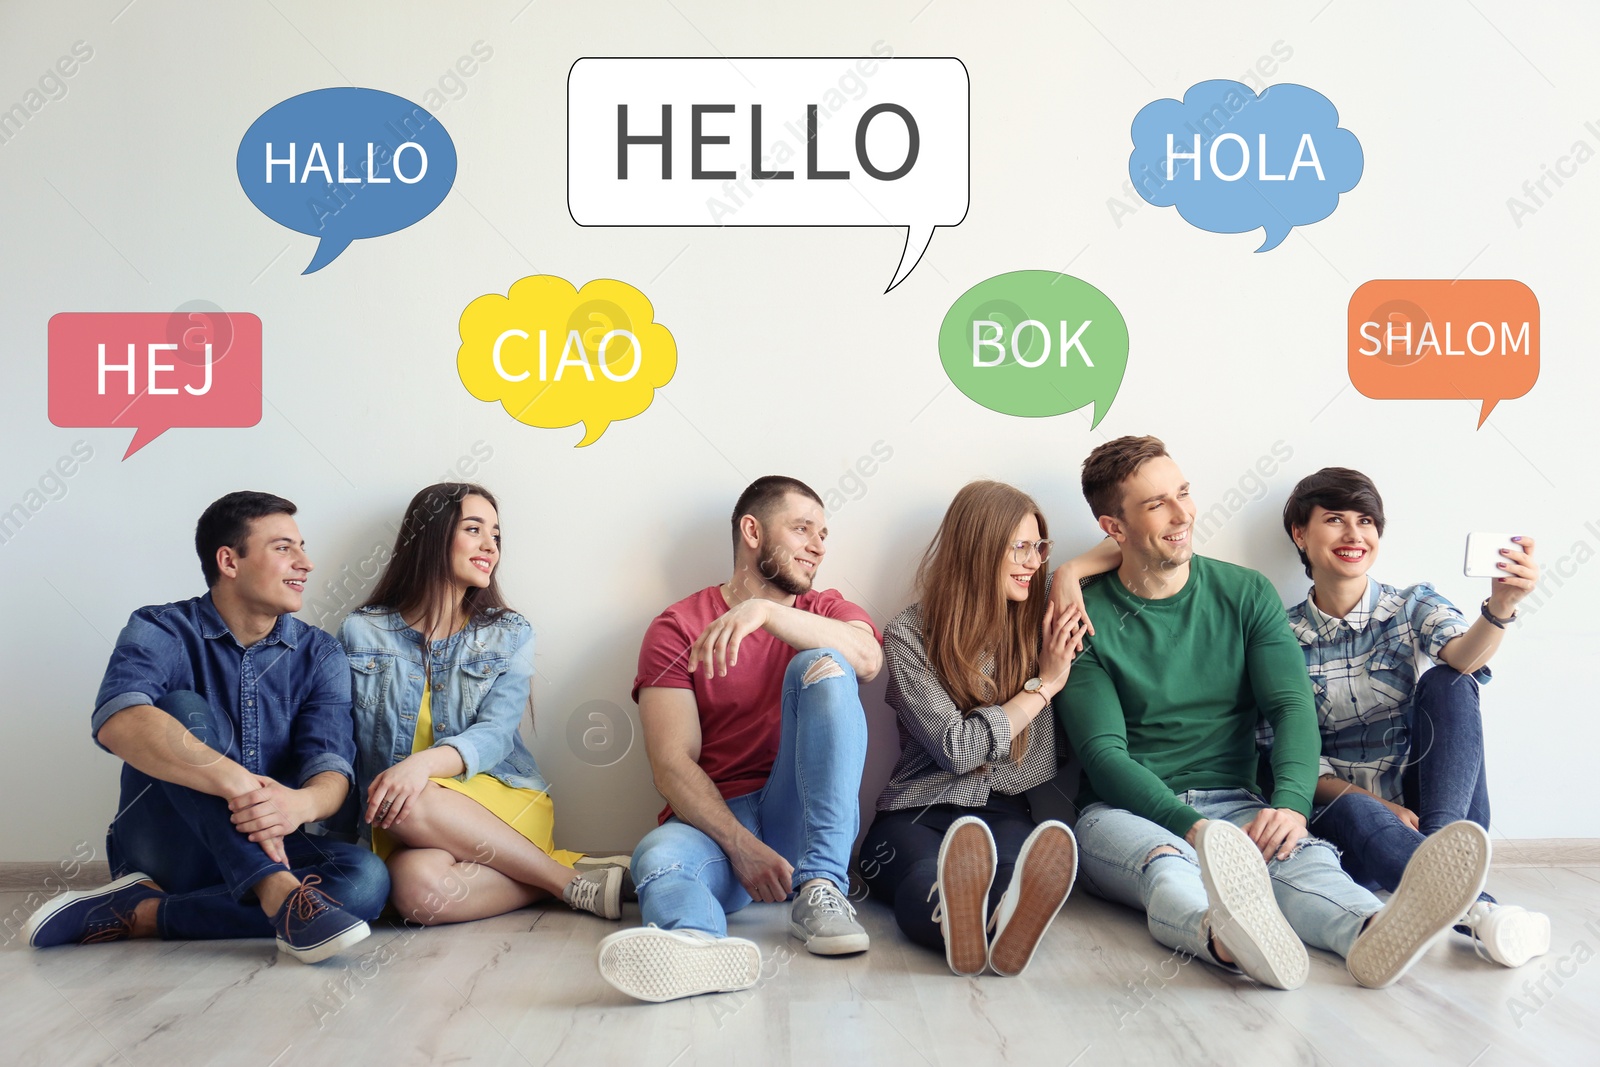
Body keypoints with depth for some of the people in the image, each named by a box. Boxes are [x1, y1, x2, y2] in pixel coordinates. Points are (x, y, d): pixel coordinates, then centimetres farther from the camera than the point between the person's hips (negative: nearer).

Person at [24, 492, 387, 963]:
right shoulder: (161, 631, -7)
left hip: (266, 848, 3)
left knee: (367, 879, -28)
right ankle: (277, 890, -40)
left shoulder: (318, 654, 3)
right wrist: (237, 782, -43)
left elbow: (332, 767, -10)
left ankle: (140, 914, -23)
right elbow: (116, 720, -29)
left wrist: (301, 803, -36)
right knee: (185, 710, -27)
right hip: (161, 847, -3)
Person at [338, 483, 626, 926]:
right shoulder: (360, 633, 9)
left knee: (412, 807, -34)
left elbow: (496, 733, -6)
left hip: (501, 799, 0)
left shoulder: (510, 635, 9)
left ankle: (574, 881, -23)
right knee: (417, 884, -35)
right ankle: (570, 878, -18)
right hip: (399, 828, 0)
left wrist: (426, 762, -26)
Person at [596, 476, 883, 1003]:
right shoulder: (677, 628, 5)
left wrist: (764, 611, -28)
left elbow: (868, 658, -14)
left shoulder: (829, 611, 13)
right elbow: (672, 765, -8)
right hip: (714, 818, -1)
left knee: (822, 664, -20)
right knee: (657, 857, -34)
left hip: (803, 818, 1)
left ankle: (821, 890, -30)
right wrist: (741, 845, -24)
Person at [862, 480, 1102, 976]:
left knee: (1050, 861, -36)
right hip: (914, 816, -2)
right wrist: (1043, 685, 2)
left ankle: (1013, 920, -67)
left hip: (1003, 815, 2)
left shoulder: (1037, 626, 16)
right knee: (929, 878, -39)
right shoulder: (909, 635, 2)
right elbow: (957, 749, -6)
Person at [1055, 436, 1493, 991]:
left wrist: (1290, 804, -24)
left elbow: (1292, 706, -2)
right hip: (1128, 810, -2)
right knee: (1165, 863, -38)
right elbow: (1104, 754, -9)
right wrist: (1195, 829, -27)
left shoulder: (1246, 593, 10)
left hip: (1233, 802, 3)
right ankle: (1226, 938, -70)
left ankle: (1375, 934, -64)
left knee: (1299, 853, -32)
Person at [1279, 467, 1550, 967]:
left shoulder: (1414, 604, 4)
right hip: (1342, 802, -2)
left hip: (1423, 795, 2)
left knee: (1447, 680, -21)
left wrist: (1500, 605, -43)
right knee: (1355, 815, -37)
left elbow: (1461, 656, -20)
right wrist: (1376, 804, -19)